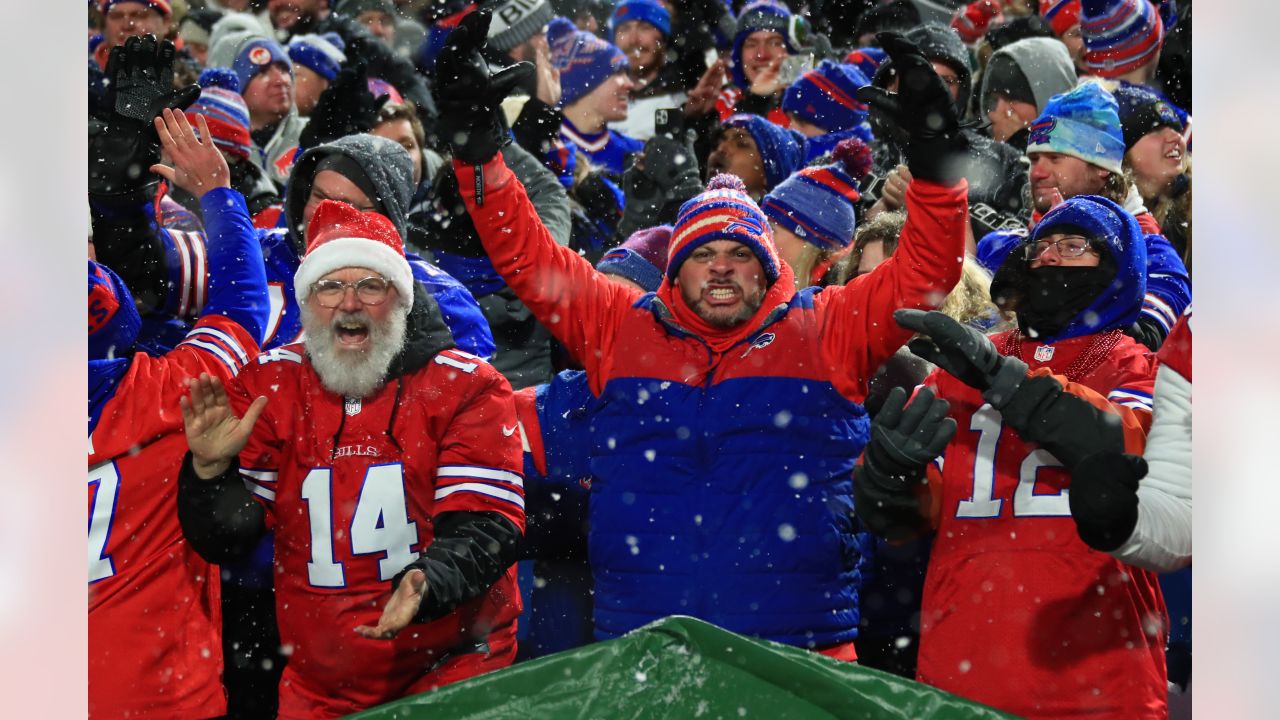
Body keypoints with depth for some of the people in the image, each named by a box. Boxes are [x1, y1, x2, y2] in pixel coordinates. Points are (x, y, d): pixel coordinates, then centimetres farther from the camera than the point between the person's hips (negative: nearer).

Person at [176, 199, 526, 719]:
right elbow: (223, 541, 0)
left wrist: (427, 584, -32)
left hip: (450, 668, -2)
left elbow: (486, 525, -13)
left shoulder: (468, 387, -6)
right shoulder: (267, 386, 1)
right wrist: (211, 470, -20)